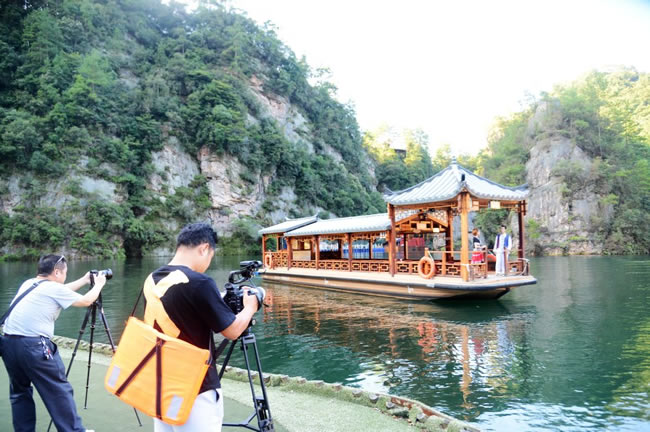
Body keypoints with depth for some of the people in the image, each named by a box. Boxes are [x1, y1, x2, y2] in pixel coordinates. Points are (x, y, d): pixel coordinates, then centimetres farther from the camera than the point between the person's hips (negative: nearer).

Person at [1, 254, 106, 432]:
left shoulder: (27, 284, 17)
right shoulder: (54, 288, -3)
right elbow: (86, 301, 9)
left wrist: (84, 280, 38)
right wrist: (98, 284, 25)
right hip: (34, 345, -7)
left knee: (19, 391, 20)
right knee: (59, 391, 3)